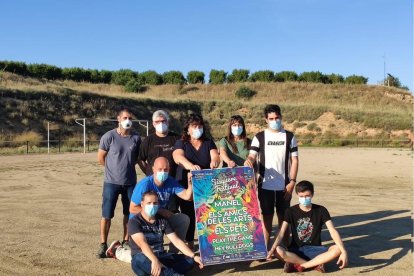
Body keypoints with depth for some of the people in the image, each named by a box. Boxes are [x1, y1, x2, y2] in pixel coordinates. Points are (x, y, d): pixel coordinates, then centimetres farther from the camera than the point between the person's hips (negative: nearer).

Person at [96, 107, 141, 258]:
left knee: (129, 213, 11)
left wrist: (127, 167, 7)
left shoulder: (136, 138, -4)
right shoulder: (109, 136, -11)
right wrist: (114, 168, 8)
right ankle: (103, 245, 13)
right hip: (111, 182, -2)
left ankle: (126, 242, 27)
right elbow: (101, 158, 0)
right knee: (107, 215, 1)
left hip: (130, 182, 3)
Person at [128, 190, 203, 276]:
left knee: (189, 260, -12)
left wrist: (194, 256, -11)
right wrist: (155, 261, -44)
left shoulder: (162, 221, 9)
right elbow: (142, 243, -26)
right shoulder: (134, 222, -9)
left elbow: (176, 241, 3)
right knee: (140, 259, -40)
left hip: (161, 257, 6)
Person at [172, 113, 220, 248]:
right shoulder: (181, 143, 2)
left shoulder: (208, 143, 9)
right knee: (189, 216, 5)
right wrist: (190, 165, -41)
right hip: (186, 186, -1)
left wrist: (214, 161, -34)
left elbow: (215, 156, -8)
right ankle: (190, 244, 17)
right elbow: (178, 156, -20)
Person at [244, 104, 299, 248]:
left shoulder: (289, 137, 4)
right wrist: (248, 160, -31)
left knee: (283, 218, 8)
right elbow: (252, 156, -6)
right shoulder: (259, 137, 2)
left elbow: (294, 160, 4)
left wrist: (292, 181, -5)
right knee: (266, 217, 6)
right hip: (265, 185, 0)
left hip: (284, 186, 1)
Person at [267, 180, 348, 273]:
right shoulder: (291, 211, -1)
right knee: (278, 251, -33)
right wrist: (272, 249, -28)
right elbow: (281, 233, -9)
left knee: (337, 249, -29)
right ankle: (316, 264, -22)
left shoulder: (321, 210, -1)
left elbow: (332, 231, -10)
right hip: (296, 250, 0)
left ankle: (299, 265, -25)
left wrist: (343, 251, -25)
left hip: (315, 249, 0)